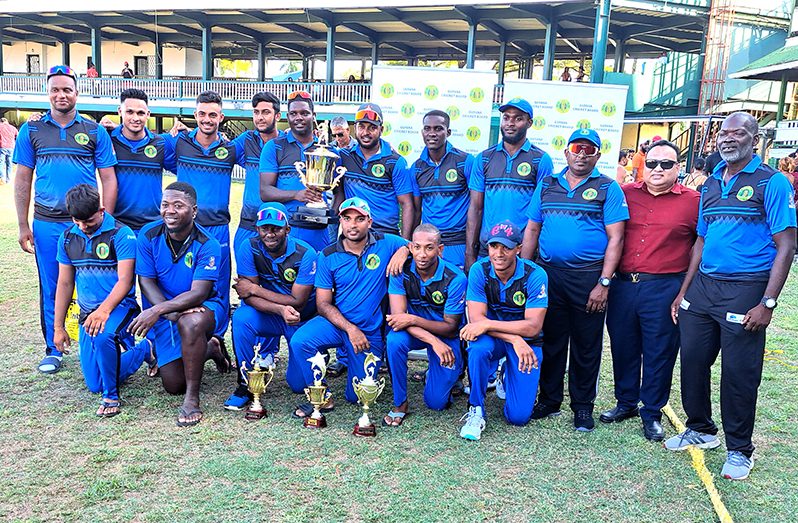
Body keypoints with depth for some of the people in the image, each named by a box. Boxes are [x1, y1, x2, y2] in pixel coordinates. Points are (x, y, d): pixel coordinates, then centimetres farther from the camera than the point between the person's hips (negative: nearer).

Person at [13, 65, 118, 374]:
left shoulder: (95, 132, 5)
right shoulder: (31, 131, 8)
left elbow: (108, 179, 4)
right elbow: (22, 180, 8)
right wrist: (23, 226, 4)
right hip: (46, 225, 1)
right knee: (50, 290, 8)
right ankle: (53, 351, 20)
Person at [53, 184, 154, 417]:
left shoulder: (121, 234, -11)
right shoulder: (68, 238, 6)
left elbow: (124, 281, -18)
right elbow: (64, 284, 12)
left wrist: (104, 310, -34)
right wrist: (58, 327, 10)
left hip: (119, 306, -6)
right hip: (88, 313, 6)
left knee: (102, 336, -40)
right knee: (95, 385, 5)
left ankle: (111, 396, -16)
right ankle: (144, 349, 28)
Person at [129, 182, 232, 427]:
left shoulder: (207, 244, -19)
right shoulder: (149, 235, -8)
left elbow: (198, 294, -25)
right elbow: (146, 281, -8)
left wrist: (158, 310, -37)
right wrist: (172, 312, -25)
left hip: (205, 308, -4)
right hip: (167, 311, 4)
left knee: (190, 323, -42)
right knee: (173, 385, -3)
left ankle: (192, 398, -26)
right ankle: (210, 349, 28)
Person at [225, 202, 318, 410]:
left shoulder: (305, 254, -21)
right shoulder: (249, 248, -14)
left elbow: (298, 302, -22)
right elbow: (249, 298, -18)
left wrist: (254, 289, -22)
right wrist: (280, 309, -37)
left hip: (303, 320, -1)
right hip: (270, 316, 2)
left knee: (299, 384, -5)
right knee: (241, 317, -32)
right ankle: (246, 383, -12)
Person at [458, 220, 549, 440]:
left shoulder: (535, 275, -20)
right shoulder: (479, 270, -15)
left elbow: (533, 327, -25)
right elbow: (476, 318, -20)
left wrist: (487, 324, -33)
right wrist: (514, 339, -32)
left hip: (527, 341, -1)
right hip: (493, 337, 1)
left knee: (518, 416, -9)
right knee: (479, 347, -37)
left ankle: (508, 378, 25)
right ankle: (476, 411, -16)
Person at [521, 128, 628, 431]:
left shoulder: (608, 188, 0)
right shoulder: (547, 185, 11)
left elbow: (615, 238, -5)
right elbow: (532, 230, 12)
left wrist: (603, 283, -12)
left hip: (588, 278, -3)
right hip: (548, 274, 3)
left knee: (586, 346, 7)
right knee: (551, 340, 11)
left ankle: (583, 406, 20)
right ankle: (549, 400, 24)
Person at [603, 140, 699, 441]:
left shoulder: (693, 201, -1)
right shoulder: (625, 194, 6)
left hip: (664, 289, -3)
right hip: (623, 285, 3)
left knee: (659, 352, 6)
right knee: (622, 347, 14)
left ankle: (652, 413, 23)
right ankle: (626, 403, 32)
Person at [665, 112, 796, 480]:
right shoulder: (711, 184, 13)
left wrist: (767, 303, -16)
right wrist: (683, 292, 14)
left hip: (744, 289, -6)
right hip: (702, 285, 6)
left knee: (739, 373, 2)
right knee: (692, 361, 11)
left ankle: (739, 450, 20)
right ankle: (700, 429, 32)